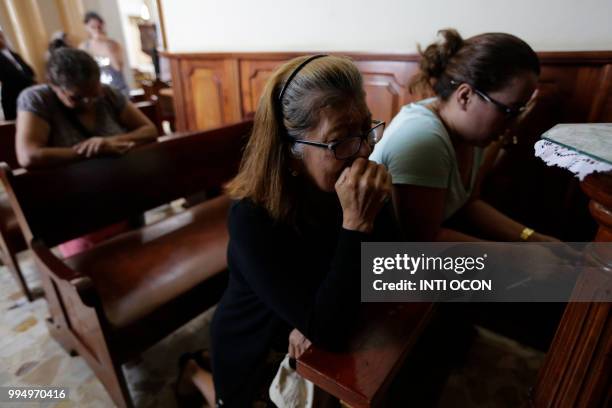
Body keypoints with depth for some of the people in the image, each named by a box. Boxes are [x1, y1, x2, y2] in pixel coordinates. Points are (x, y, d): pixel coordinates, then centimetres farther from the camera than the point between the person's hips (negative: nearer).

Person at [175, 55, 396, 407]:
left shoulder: (356, 185, -22)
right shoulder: (252, 218, -38)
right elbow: (327, 330, -39)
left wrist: (314, 322, -28)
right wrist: (356, 222, -48)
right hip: (256, 348, -4)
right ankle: (197, 372, 49)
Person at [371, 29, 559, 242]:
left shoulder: (470, 129, -2)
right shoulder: (421, 139, -29)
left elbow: (468, 203, 8)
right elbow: (424, 241, -26)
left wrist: (531, 238, -2)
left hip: (431, 235, 7)